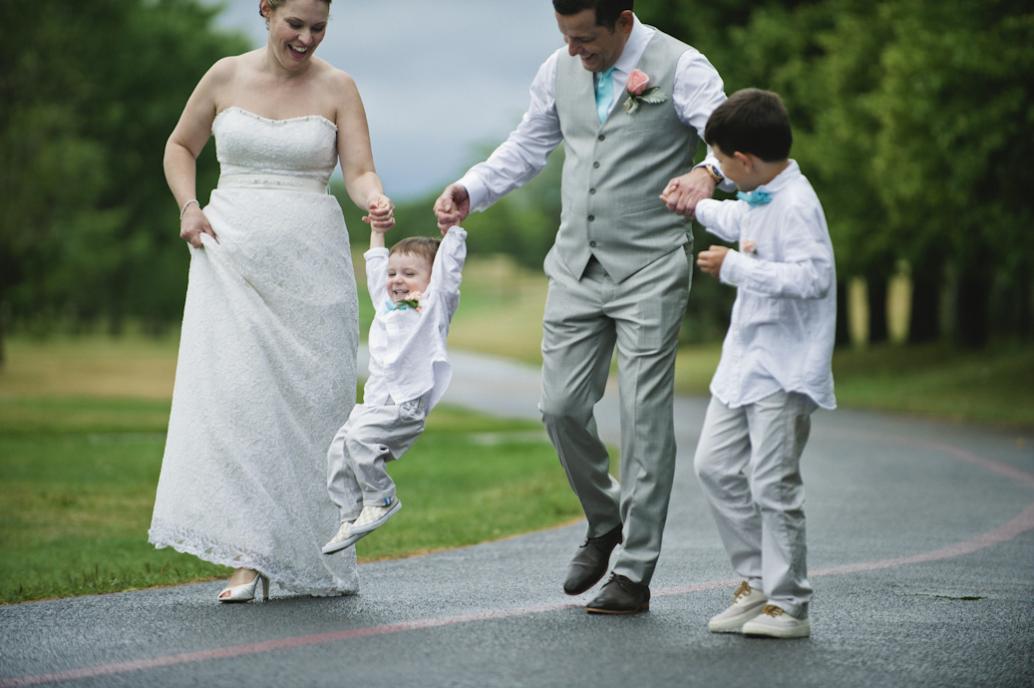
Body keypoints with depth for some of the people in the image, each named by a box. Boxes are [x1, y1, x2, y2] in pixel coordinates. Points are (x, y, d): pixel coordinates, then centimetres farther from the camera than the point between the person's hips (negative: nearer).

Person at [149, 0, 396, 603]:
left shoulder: (337, 88, 4)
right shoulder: (226, 77, 6)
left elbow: (359, 170, -3)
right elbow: (181, 146, 19)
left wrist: (375, 201, -25)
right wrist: (188, 207, 2)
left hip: (310, 260, 0)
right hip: (233, 254, 0)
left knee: (311, 397, 0)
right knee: (236, 391, -11)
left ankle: (312, 556, 12)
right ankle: (250, 558, -12)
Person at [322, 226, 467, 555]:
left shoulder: (434, 303, 7)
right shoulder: (386, 303, 25)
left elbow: (449, 263, 2)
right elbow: (375, 268, 36)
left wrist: (452, 225, 5)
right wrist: (377, 230, 41)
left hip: (407, 402, -8)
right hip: (375, 401, 8)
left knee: (360, 437, -27)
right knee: (338, 450, -5)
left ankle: (381, 499, -12)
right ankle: (351, 517, 0)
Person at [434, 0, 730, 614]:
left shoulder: (681, 68, -9)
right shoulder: (560, 70, 8)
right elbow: (527, 148, 20)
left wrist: (706, 174, -43)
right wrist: (471, 191, 4)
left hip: (650, 270, -5)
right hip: (578, 265, 5)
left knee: (645, 419, -4)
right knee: (562, 406, 2)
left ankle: (635, 574, 3)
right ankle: (606, 520, 29)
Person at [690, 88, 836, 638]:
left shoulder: (796, 205, -19)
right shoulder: (759, 200, 10)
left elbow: (813, 277, -29)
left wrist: (735, 267, -24)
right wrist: (695, 207, 48)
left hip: (783, 371, -10)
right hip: (744, 362, 10)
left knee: (772, 484, -7)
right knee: (715, 465, 10)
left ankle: (787, 603, 3)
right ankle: (756, 580, 20)